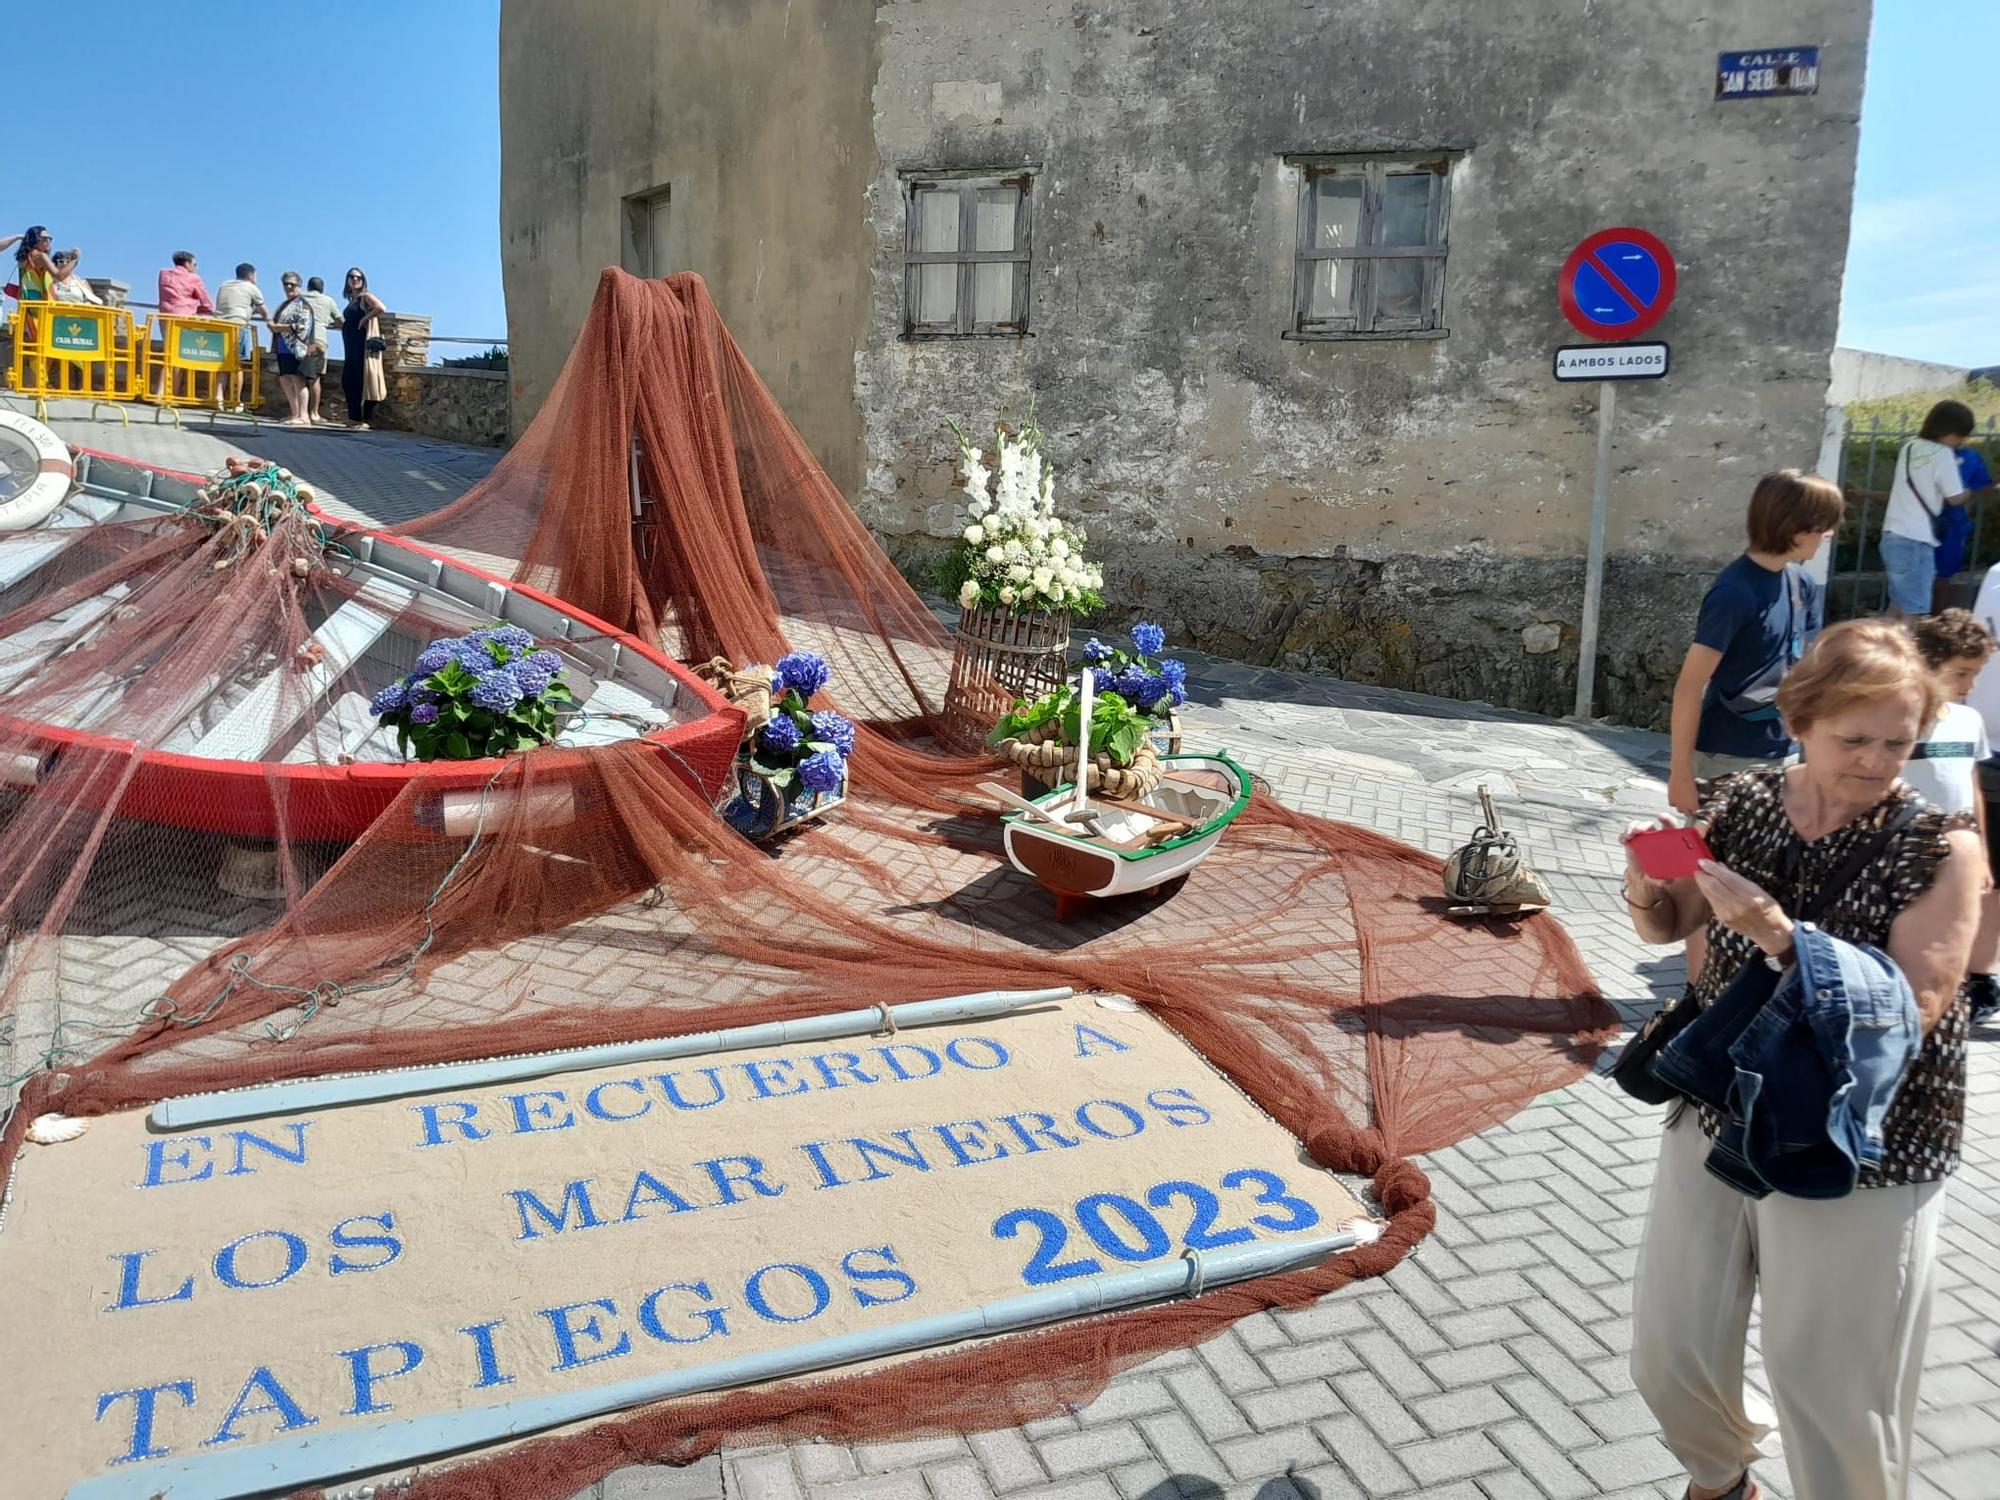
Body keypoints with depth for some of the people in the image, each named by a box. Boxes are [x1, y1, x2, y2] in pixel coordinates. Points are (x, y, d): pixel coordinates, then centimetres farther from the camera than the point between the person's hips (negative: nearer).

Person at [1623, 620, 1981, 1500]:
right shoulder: (1745, 804, -4)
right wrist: (1645, 884, -14)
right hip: (1717, 1120, 4)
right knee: (1669, 1353, 16)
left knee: (1831, 1393, 8)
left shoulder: (1941, 849, -15)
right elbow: (1667, 928, 8)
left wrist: (1777, 935, -32)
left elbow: (1907, 1015, -22)